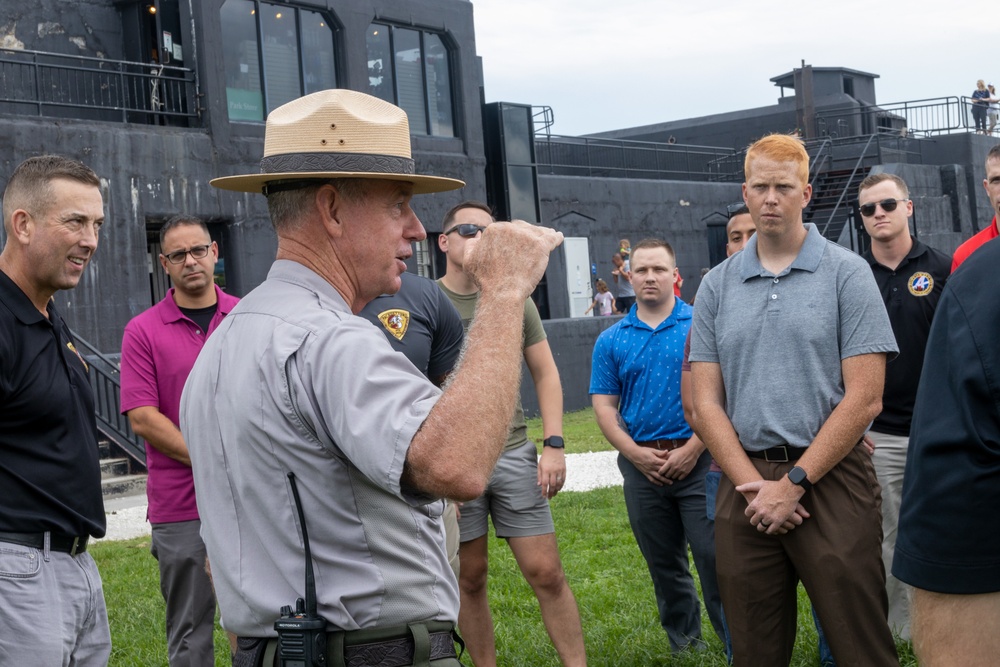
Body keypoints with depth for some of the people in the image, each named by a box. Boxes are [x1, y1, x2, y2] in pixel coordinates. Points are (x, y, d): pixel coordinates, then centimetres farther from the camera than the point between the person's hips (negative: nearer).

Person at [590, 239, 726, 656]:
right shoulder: (611, 340, 8)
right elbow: (604, 406, 5)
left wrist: (692, 449, -12)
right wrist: (636, 453, -8)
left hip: (699, 459, -3)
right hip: (641, 464, 3)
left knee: (714, 558, -6)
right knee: (664, 565, 13)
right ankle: (683, 643, 26)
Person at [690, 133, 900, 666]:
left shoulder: (847, 273, -1)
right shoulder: (717, 286, 9)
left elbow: (863, 400, -7)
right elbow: (706, 403, 6)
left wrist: (793, 483, -11)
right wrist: (754, 485, -8)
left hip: (830, 480, -3)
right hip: (744, 487, 3)